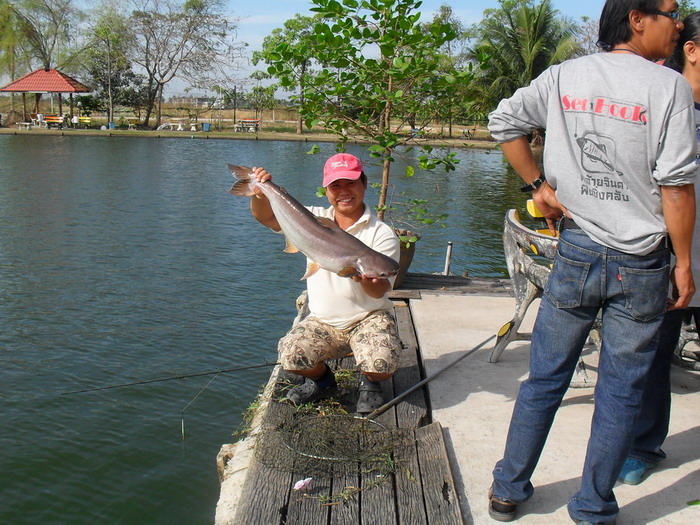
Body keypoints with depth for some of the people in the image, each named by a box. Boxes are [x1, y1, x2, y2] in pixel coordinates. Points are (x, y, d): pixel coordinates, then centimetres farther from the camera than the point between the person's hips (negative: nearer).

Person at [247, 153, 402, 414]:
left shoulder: (382, 233, -6)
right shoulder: (314, 219, 4)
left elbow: (380, 290, -13)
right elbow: (266, 217, -3)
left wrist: (365, 280, -37)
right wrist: (260, 192, -25)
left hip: (368, 318, -2)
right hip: (322, 322, 3)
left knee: (382, 366, -30)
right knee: (290, 356, -24)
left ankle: (369, 383, 11)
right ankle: (322, 380, 13)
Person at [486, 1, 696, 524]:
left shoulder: (563, 76, 2)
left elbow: (504, 121, 10)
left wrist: (538, 184, 11)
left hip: (576, 253, 3)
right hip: (640, 264, -3)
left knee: (545, 379, 15)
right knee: (621, 395, 10)